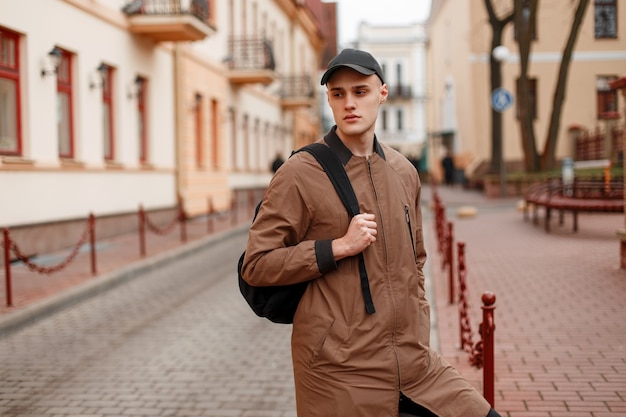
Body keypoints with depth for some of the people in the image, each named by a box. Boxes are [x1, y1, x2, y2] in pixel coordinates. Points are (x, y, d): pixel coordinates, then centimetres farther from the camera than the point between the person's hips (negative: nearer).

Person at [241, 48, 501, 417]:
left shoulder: (404, 172, 10)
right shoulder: (300, 175, -8)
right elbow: (256, 265, -9)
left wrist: (419, 336, 14)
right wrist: (341, 246, -17)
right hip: (340, 374, -5)